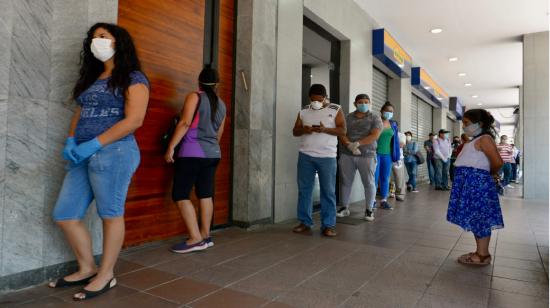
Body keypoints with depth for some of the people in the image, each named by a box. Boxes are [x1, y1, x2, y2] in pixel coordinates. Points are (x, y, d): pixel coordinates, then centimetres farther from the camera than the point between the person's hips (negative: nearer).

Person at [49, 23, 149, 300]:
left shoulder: (133, 78, -3)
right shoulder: (91, 78, 22)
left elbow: (134, 120, -14)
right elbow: (79, 113, 22)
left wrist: (94, 145, -17)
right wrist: (70, 141, 2)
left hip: (114, 153, -8)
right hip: (83, 156, 9)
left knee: (110, 215, 2)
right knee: (64, 216, 10)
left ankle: (106, 275, 19)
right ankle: (87, 269, 26)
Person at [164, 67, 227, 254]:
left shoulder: (194, 97, -4)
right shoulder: (221, 104, 13)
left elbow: (185, 123, -15)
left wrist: (171, 147, -14)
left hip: (192, 153, -7)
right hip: (213, 154, 7)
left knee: (180, 195, -4)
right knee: (206, 195, 10)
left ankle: (196, 239, -8)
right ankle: (205, 235, 15)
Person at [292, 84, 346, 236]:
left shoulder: (335, 110, 3)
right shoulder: (304, 111, 11)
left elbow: (343, 130, -4)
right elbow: (295, 131, 12)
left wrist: (324, 129, -19)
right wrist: (304, 129, -11)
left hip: (327, 157, -3)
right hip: (305, 156, 3)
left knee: (328, 191, 0)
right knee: (304, 190, 4)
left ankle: (328, 225, 8)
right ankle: (305, 222, 14)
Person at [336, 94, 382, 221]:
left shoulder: (375, 117, 3)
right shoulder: (348, 118, 11)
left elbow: (375, 135, -10)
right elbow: (341, 134, 1)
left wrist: (357, 143, -19)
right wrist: (349, 145, -19)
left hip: (367, 155, -2)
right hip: (346, 155, 2)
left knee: (369, 182, -1)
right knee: (345, 181, 4)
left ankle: (369, 210, 11)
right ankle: (344, 207, 16)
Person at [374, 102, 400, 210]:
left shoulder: (393, 124, 11)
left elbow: (395, 140, 12)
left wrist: (396, 156, 8)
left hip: (387, 155, 5)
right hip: (376, 153, -5)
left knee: (385, 178, 8)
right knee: (374, 177, -2)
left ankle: (383, 200, 16)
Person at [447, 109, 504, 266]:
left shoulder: (484, 139, -11)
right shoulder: (475, 141, 19)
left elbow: (497, 162, -19)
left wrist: (490, 174, -4)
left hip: (477, 182, -10)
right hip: (471, 183, 10)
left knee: (479, 218, -2)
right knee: (476, 219, 14)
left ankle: (483, 255, 7)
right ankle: (480, 252, 23)